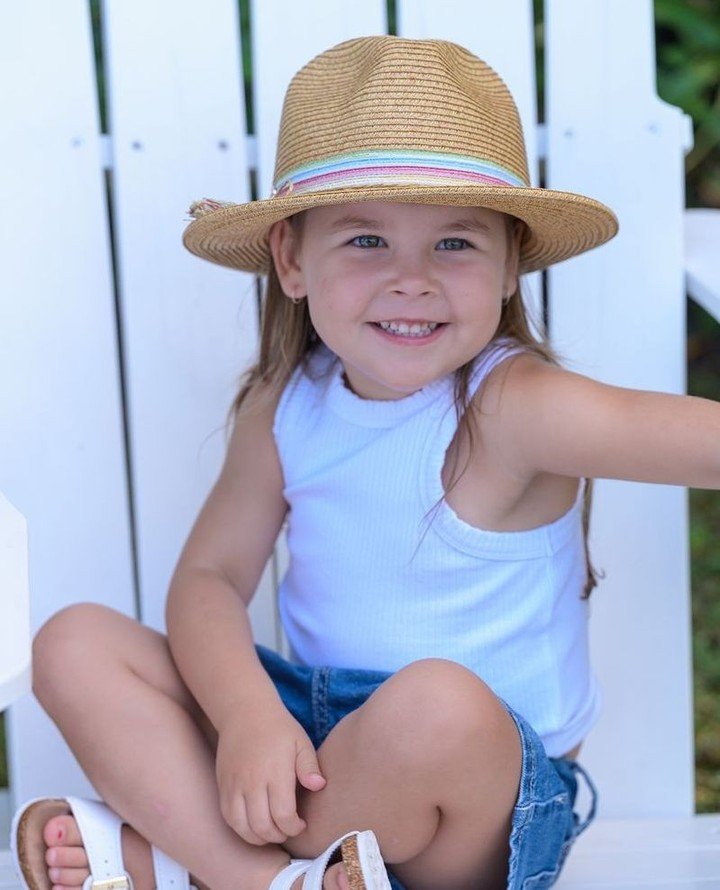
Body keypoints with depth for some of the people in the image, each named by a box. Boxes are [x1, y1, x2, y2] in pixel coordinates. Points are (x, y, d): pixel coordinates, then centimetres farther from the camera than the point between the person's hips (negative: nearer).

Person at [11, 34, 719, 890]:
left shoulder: (514, 409, -18)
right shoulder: (283, 408, -1)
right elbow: (208, 575, -4)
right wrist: (247, 713, -23)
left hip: (487, 793, -5)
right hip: (308, 734, 5)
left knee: (439, 703, -39)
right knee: (76, 643, -7)